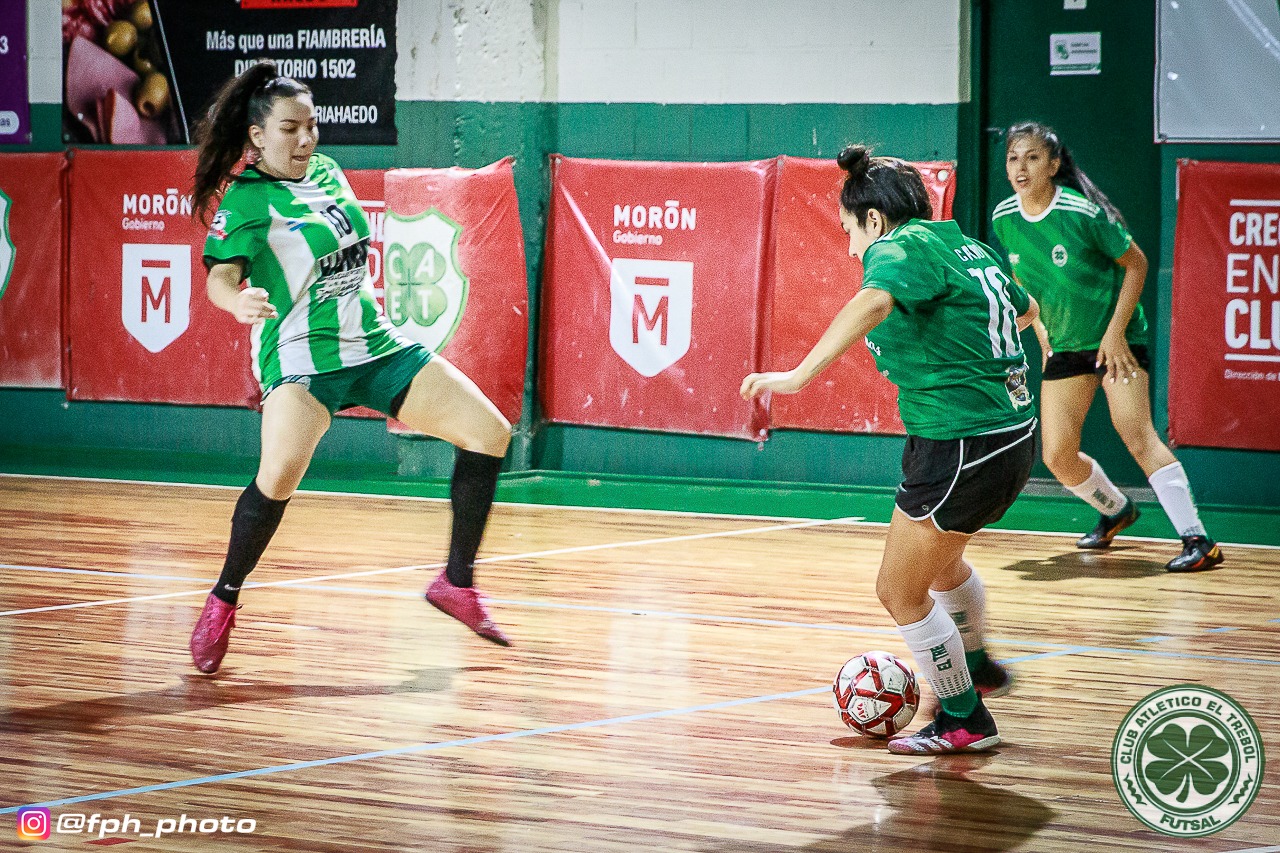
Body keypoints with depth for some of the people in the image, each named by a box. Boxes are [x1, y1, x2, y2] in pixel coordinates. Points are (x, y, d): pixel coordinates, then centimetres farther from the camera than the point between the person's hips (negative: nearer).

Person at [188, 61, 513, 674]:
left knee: (490, 433, -1)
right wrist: (239, 301, -44)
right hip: (301, 353, -7)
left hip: (374, 346, 7)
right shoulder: (246, 197, -9)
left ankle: (456, 584, 10)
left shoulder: (328, 173, 11)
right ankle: (222, 602, -9)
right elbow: (220, 275, -24)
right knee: (281, 472, -32)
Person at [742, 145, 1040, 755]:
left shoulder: (902, 247, -14)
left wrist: (799, 374, -45)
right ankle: (975, 669, 54)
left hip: (961, 447, -10)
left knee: (900, 591, 7)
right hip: (1012, 435, 10)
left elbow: (872, 303, -37)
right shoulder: (963, 245, 12)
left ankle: (963, 720, 19)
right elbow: (1025, 307, 31)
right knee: (940, 559, 33)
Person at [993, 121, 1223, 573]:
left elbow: (1136, 263, -10)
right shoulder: (1003, 219, -3)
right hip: (1063, 346, 6)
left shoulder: (1085, 212, -20)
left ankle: (1197, 540, -22)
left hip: (1115, 339, -6)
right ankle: (1116, 510, 32)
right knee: (1058, 458, 1)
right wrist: (1040, 330, 7)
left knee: (1135, 433, -22)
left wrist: (1116, 331, -15)